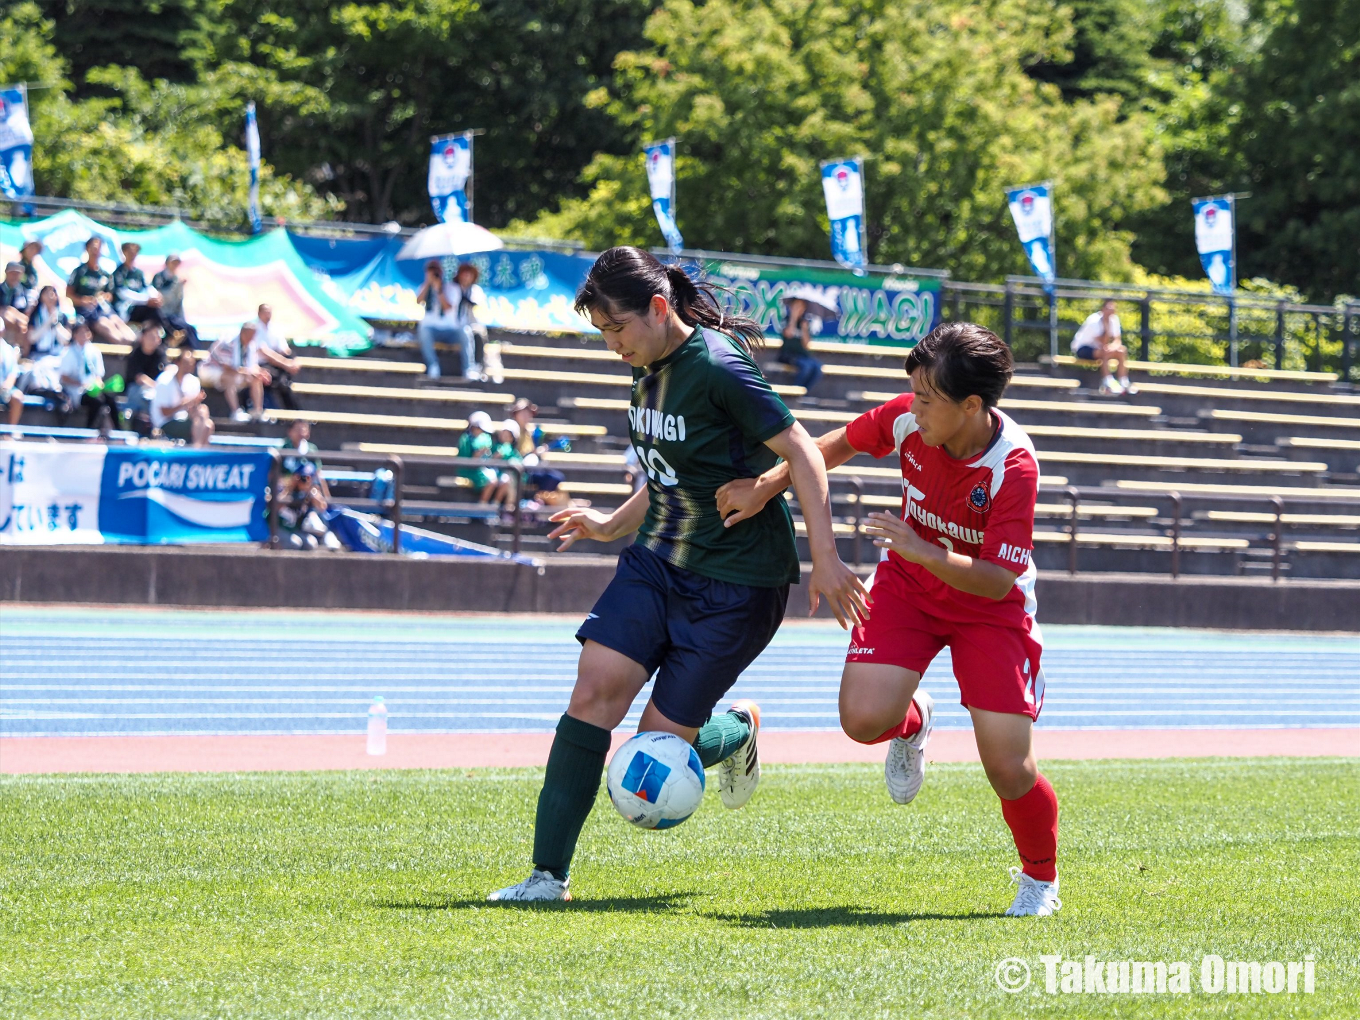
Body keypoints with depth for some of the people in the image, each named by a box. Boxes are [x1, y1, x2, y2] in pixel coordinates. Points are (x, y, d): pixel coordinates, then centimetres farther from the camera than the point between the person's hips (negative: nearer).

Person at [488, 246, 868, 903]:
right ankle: (549, 876, -8)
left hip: (734, 581, -7)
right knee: (592, 695, -12)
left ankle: (741, 729, 30)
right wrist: (612, 526, 22)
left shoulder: (717, 367, -18)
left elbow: (800, 452, -18)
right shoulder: (650, 369, 7)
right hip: (656, 560, 7)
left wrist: (825, 559, -21)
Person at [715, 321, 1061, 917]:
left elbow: (998, 579, -30)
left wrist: (925, 552, -44)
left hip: (988, 604, -3)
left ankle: (1040, 879, 19)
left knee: (1009, 768, -12)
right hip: (908, 584, 3)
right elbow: (840, 444, 4)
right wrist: (765, 487, -3)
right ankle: (911, 722, 19)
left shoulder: (1014, 465, -29)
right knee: (863, 719, -21)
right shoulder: (907, 419, -18)